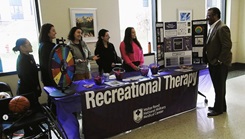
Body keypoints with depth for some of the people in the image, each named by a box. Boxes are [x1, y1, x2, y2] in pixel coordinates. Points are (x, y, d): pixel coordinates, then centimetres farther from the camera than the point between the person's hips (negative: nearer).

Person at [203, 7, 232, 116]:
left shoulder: (222, 28, -17)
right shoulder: (213, 28, 12)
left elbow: (227, 46, -22)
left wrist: (219, 61, -18)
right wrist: (208, 60, 10)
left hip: (219, 64, -9)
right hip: (213, 63, 9)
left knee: (219, 87, 4)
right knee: (218, 87, 18)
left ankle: (218, 109, 18)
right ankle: (221, 106, 32)